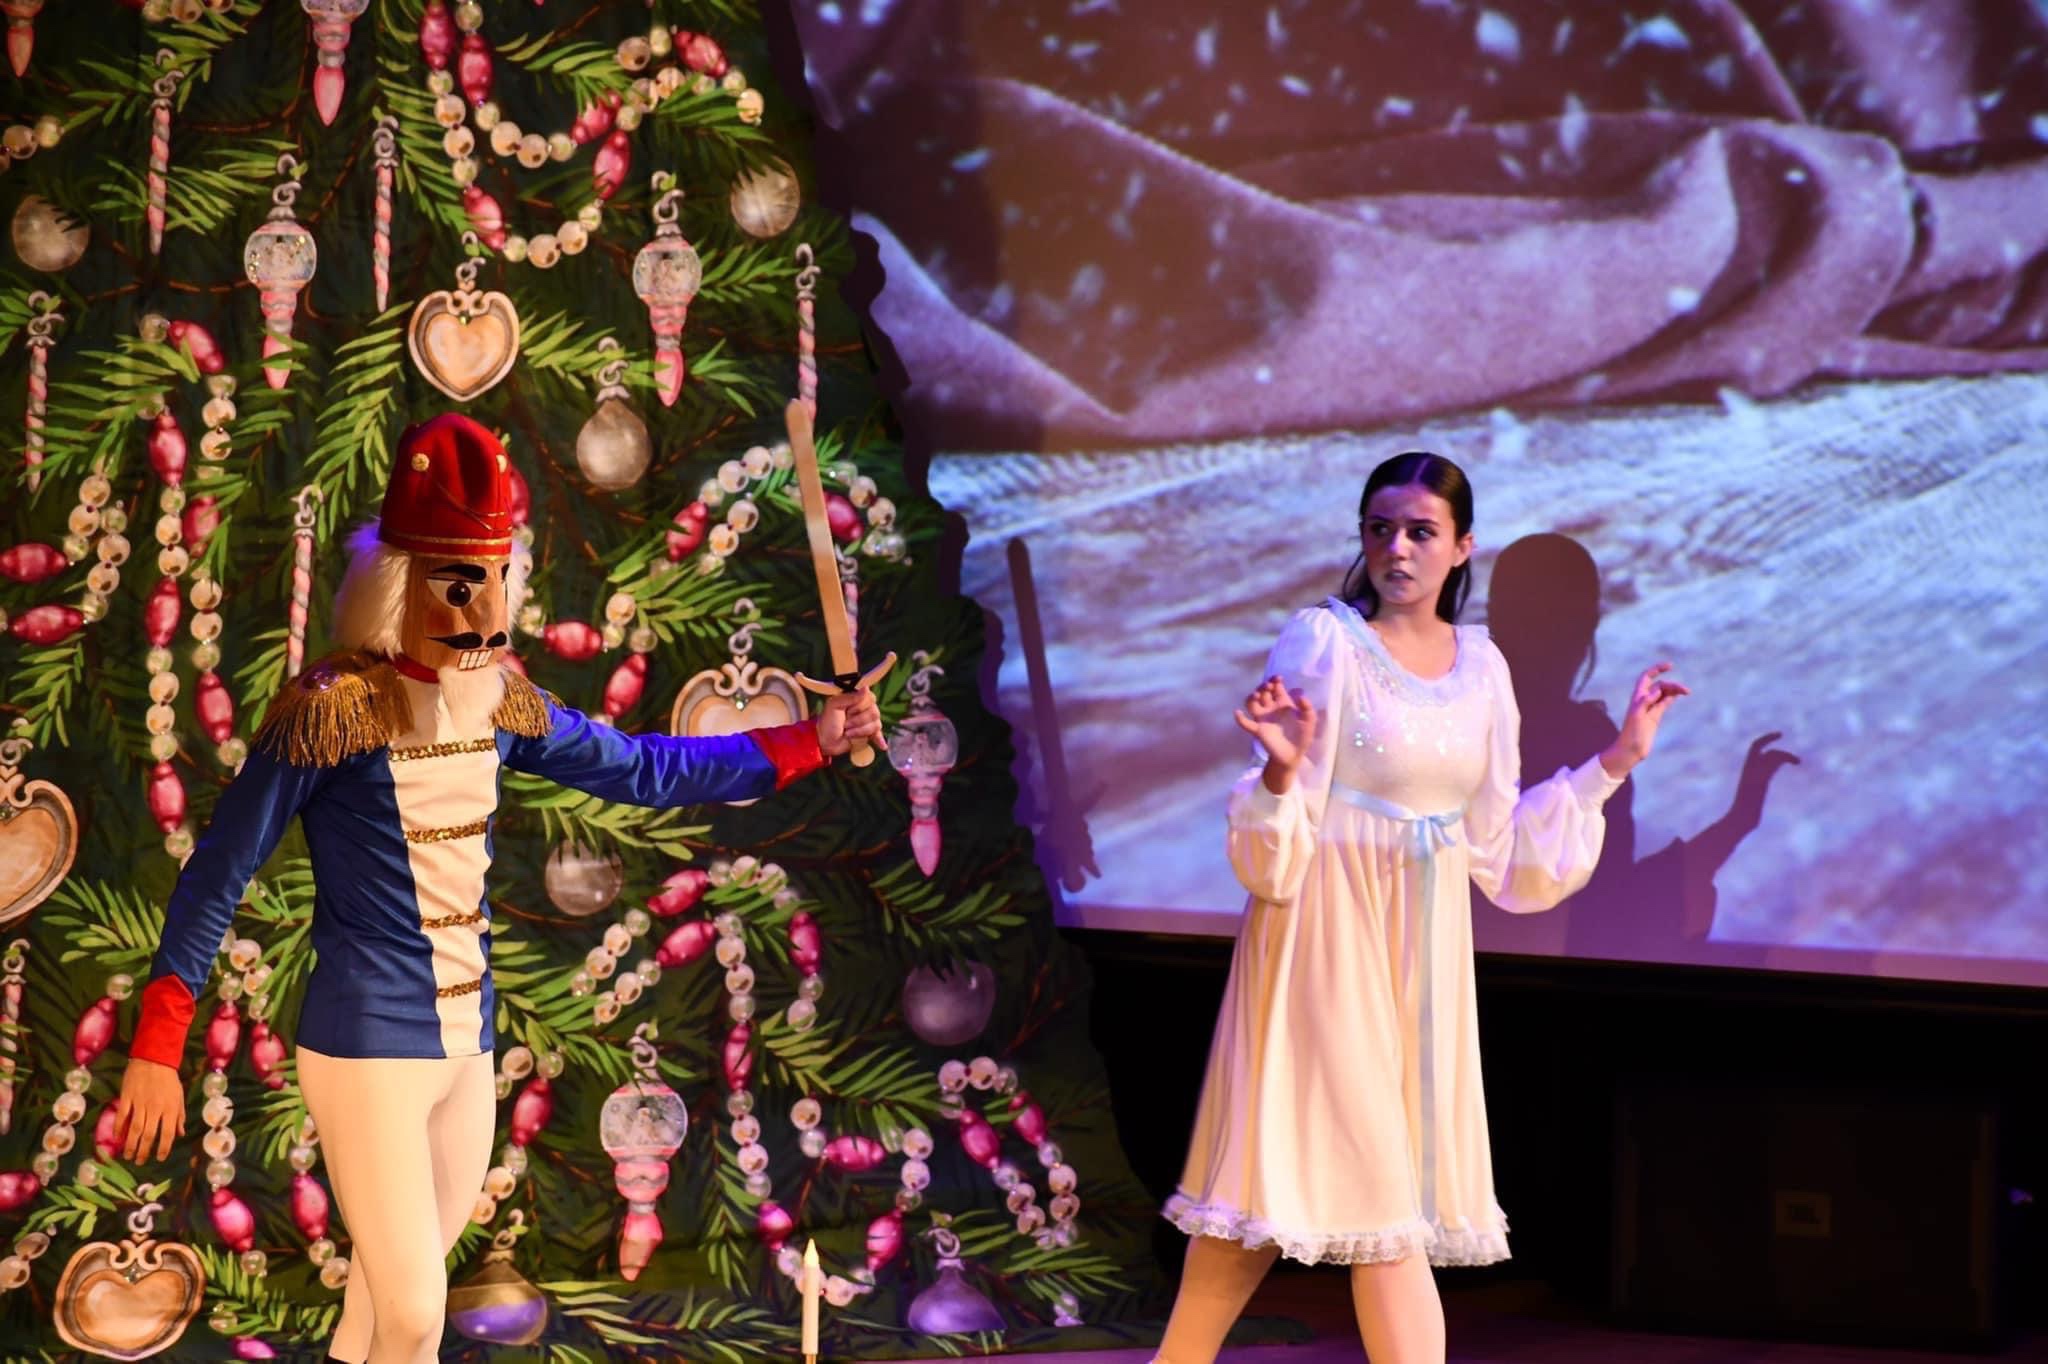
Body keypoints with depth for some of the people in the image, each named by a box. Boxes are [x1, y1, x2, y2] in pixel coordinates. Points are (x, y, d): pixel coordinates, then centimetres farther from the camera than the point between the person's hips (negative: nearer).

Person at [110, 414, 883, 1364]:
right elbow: (218, 874, -11)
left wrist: (811, 742, 13)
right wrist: (157, 1050, -15)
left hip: (467, 1049, 7)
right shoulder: (332, 709, -15)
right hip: (367, 1048, -7)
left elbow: (643, 768, 16)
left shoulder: (499, 703, 5)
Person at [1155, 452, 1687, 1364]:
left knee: (1399, 1181, 4)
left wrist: (1618, 759, 12)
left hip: (1424, 946, 6)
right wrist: (1281, 769, -32)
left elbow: (1498, 847, 12)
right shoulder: (1323, 642, -9)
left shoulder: (1481, 665, 8)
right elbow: (1274, 846, -11)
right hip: (1328, 928, -6)